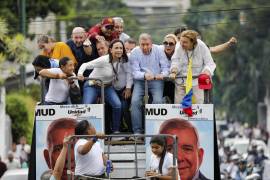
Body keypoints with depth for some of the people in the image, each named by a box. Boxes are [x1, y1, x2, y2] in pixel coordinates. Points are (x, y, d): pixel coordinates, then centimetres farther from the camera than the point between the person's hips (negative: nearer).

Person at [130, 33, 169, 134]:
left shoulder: (158, 51, -3)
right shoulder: (134, 53, -5)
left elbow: (165, 67, -1)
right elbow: (135, 72, -11)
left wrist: (162, 74, -24)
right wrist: (144, 75, -32)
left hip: (156, 80, 0)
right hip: (140, 81, 0)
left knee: (158, 101, -23)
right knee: (135, 101, -20)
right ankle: (137, 131, -14)